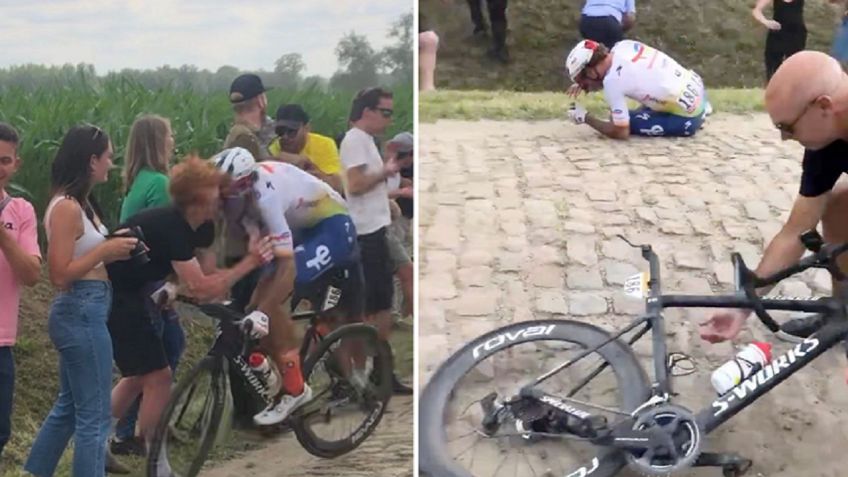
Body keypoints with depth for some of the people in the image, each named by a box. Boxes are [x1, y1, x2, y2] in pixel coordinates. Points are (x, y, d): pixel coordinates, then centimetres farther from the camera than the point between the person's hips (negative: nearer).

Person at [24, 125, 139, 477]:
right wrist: (106, 251, -18)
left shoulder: (80, 203, 12)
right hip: (81, 312, -11)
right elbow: (60, 274, -21)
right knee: (94, 416, -3)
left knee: (69, 407, 20)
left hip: (82, 312, 11)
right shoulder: (66, 208, -18)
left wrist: (114, 250, 1)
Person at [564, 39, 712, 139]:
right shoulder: (624, 45, -2)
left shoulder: (612, 81, -22)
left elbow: (621, 132, -14)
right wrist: (586, 84, 11)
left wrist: (585, 118, -3)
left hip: (688, 119, -8)